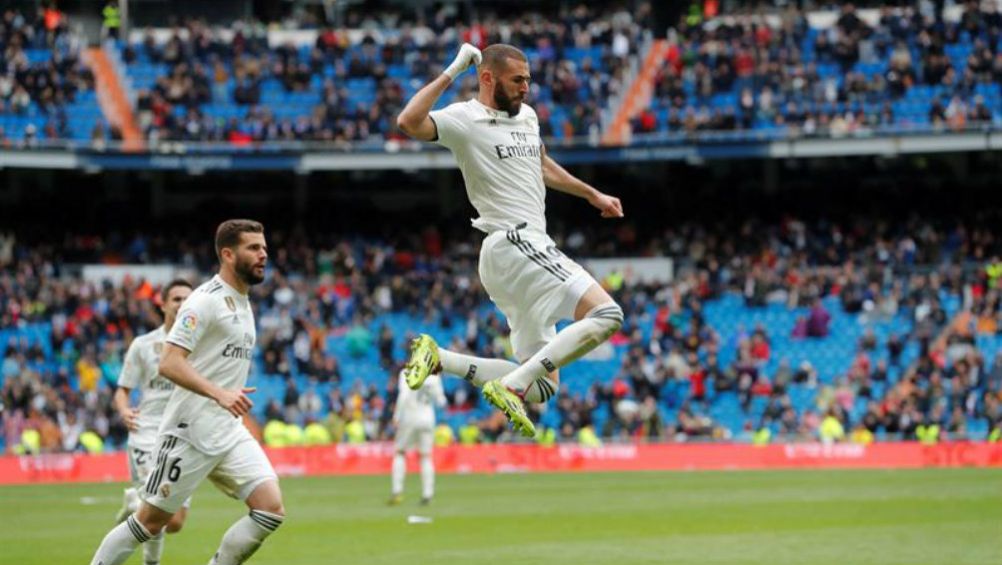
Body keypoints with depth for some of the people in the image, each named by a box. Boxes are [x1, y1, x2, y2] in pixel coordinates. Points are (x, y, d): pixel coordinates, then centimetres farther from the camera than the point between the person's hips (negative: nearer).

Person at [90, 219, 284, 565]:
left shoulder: (243, 303, 15)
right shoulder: (205, 301, -12)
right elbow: (169, 364, -22)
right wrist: (219, 393, -32)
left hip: (230, 433, 8)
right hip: (190, 432, -8)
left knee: (272, 510, -9)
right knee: (150, 521, -1)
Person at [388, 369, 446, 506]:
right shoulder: (434, 377, 2)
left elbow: (403, 395, -18)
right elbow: (440, 402, 6)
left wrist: (397, 416, -13)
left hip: (409, 418, -2)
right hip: (427, 420, 2)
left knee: (400, 452, 11)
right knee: (426, 456, 10)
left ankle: (397, 491, 0)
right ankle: (427, 495, 5)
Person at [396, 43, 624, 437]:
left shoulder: (526, 116, 19)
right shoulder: (465, 119, -6)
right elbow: (409, 122, -26)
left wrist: (592, 194, 45)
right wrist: (452, 73, -20)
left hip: (529, 248, 9)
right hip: (514, 243, -9)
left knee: (542, 386, 7)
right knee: (605, 314, -23)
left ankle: (439, 359, 5)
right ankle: (511, 386, -27)